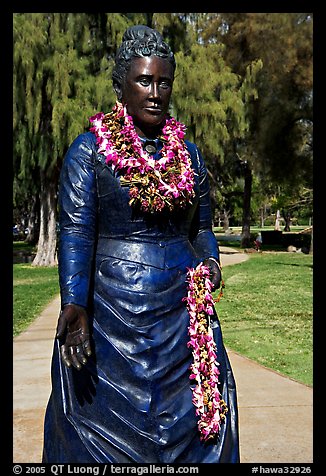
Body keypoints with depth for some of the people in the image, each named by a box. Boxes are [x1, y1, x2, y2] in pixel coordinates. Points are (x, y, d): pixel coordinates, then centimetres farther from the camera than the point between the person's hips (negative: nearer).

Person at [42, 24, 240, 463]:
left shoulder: (190, 155, 11)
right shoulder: (90, 150, -2)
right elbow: (75, 232, -10)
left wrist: (211, 262, -1)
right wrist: (74, 305, -20)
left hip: (183, 313, 4)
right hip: (111, 312, -3)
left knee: (189, 422, 9)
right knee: (108, 425, 9)